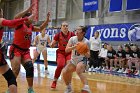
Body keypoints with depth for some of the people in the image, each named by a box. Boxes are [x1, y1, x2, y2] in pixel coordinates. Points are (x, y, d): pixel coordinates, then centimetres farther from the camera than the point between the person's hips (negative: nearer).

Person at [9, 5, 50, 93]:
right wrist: (28, 10, -31)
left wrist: (47, 20, 12)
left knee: (30, 67, -3)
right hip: (16, 49, -6)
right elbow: (16, 18, -30)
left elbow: (40, 28, 24)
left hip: (26, 51, 6)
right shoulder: (20, 24, -8)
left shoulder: (30, 26, 11)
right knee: (16, 70, -14)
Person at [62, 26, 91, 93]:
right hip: (73, 60, 4)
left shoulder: (86, 42, -15)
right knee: (64, 72, -10)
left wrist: (85, 52, -37)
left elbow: (88, 56, -14)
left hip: (82, 60, -4)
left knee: (78, 72, -33)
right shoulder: (72, 39, -9)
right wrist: (74, 46, -36)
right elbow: (66, 50, -19)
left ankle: (86, 87, -30)